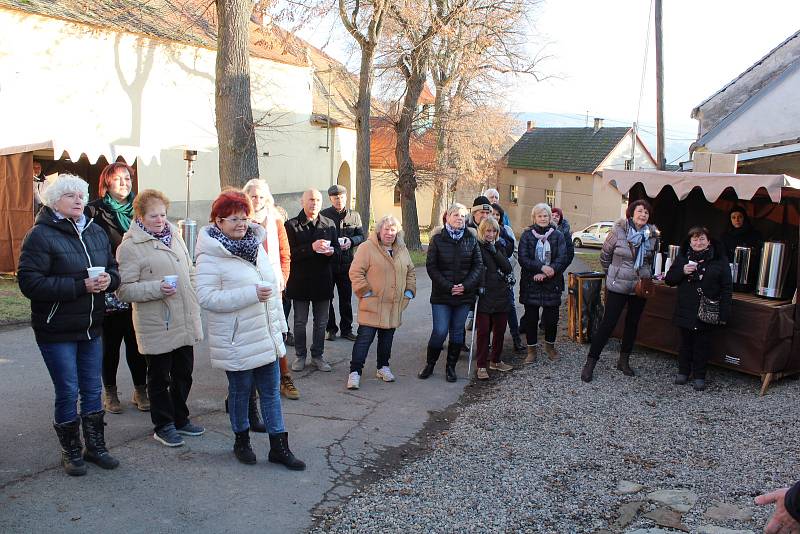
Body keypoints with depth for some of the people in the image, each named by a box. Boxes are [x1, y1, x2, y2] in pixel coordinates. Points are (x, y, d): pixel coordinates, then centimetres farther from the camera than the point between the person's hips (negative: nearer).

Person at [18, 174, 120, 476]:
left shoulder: (96, 232, 6)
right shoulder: (40, 235, -12)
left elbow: (114, 269, 13)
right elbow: (29, 282, -19)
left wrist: (108, 279, -12)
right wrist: (80, 285, -25)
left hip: (91, 327, 5)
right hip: (56, 330, -5)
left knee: (93, 390, 14)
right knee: (68, 392, 4)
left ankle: (95, 447, 29)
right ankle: (71, 452, 24)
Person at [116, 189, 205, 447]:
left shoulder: (174, 236, 10)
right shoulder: (130, 246, -12)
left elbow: (190, 273, 18)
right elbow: (124, 289, -15)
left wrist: (195, 305, 12)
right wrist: (156, 288, -26)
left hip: (185, 322, 7)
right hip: (156, 326, -6)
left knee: (183, 373, 18)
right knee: (160, 377, 9)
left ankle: (180, 418, 35)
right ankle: (163, 426, 25)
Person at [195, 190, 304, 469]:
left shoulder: (255, 245, 8)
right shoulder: (210, 256, -14)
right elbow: (206, 297, -22)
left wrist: (278, 325, 17)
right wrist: (251, 294, -26)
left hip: (266, 336, 6)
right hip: (236, 341, -6)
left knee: (271, 390, 10)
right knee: (240, 390, 11)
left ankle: (279, 447, 20)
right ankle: (241, 441, 32)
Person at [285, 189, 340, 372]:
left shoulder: (329, 224, 7)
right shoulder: (292, 225, -5)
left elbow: (338, 249, 11)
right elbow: (288, 253, -15)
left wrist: (331, 251, -12)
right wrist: (311, 247, -25)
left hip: (322, 280, 3)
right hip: (300, 281, -3)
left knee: (321, 322, 11)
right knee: (300, 322, 9)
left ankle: (317, 356, 24)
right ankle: (300, 356, 24)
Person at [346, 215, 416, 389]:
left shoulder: (402, 250, 11)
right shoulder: (367, 247, -9)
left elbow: (411, 272, 22)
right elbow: (355, 272, -12)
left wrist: (409, 292, 12)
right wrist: (365, 292, -15)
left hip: (394, 306, 6)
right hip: (372, 305, -6)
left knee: (387, 338, 15)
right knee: (365, 337, -6)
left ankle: (383, 367, 31)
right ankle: (355, 372, 2)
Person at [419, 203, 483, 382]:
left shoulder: (471, 239, 4)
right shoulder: (438, 239, -2)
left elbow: (478, 265, 3)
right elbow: (431, 266, -5)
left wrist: (466, 285, -11)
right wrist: (447, 286, -14)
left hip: (464, 294, 2)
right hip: (441, 294, -2)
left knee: (457, 332, 9)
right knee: (440, 331, -5)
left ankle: (451, 367, 22)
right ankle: (429, 364, 15)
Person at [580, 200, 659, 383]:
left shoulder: (652, 235, 1)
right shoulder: (618, 231, -11)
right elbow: (605, 254, 1)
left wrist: (648, 275, 11)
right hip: (618, 286, -4)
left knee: (633, 323, 13)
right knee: (608, 323, -5)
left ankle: (624, 360, 29)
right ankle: (590, 362, 3)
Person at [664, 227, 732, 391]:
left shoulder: (719, 259, -4)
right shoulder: (682, 257, 4)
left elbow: (727, 288, -4)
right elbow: (669, 279, 6)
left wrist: (724, 314, -9)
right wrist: (682, 271, -15)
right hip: (686, 311, 2)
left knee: (702, 344, 7)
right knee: (686, 342, 12)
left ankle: (699, 376, 18)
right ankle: (683, 371, 26)